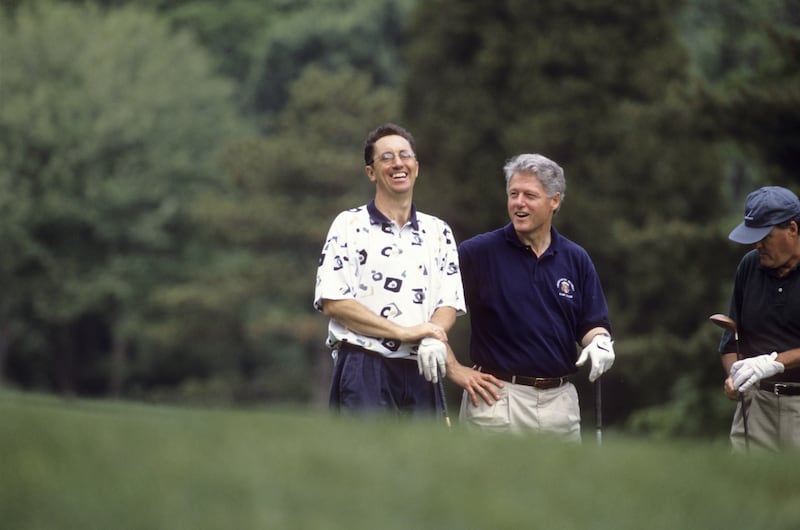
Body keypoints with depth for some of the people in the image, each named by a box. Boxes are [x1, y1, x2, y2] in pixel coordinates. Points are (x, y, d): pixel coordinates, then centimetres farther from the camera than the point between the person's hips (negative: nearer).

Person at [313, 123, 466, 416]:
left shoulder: (438, 232, 16)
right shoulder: (349, 225, 3)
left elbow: (450, 304, 9)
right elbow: (332, 303, -6)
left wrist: (432, 339, -15)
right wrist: (403, 332, -12)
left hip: (420, 371, 4)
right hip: (365, 368, -4)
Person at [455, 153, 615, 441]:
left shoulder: (576, 260, 9)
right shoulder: (477, 253, -4)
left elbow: (593, 323, 12)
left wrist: (599, 342, -11)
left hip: (560, 398, 4)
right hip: (496, 397, -4)